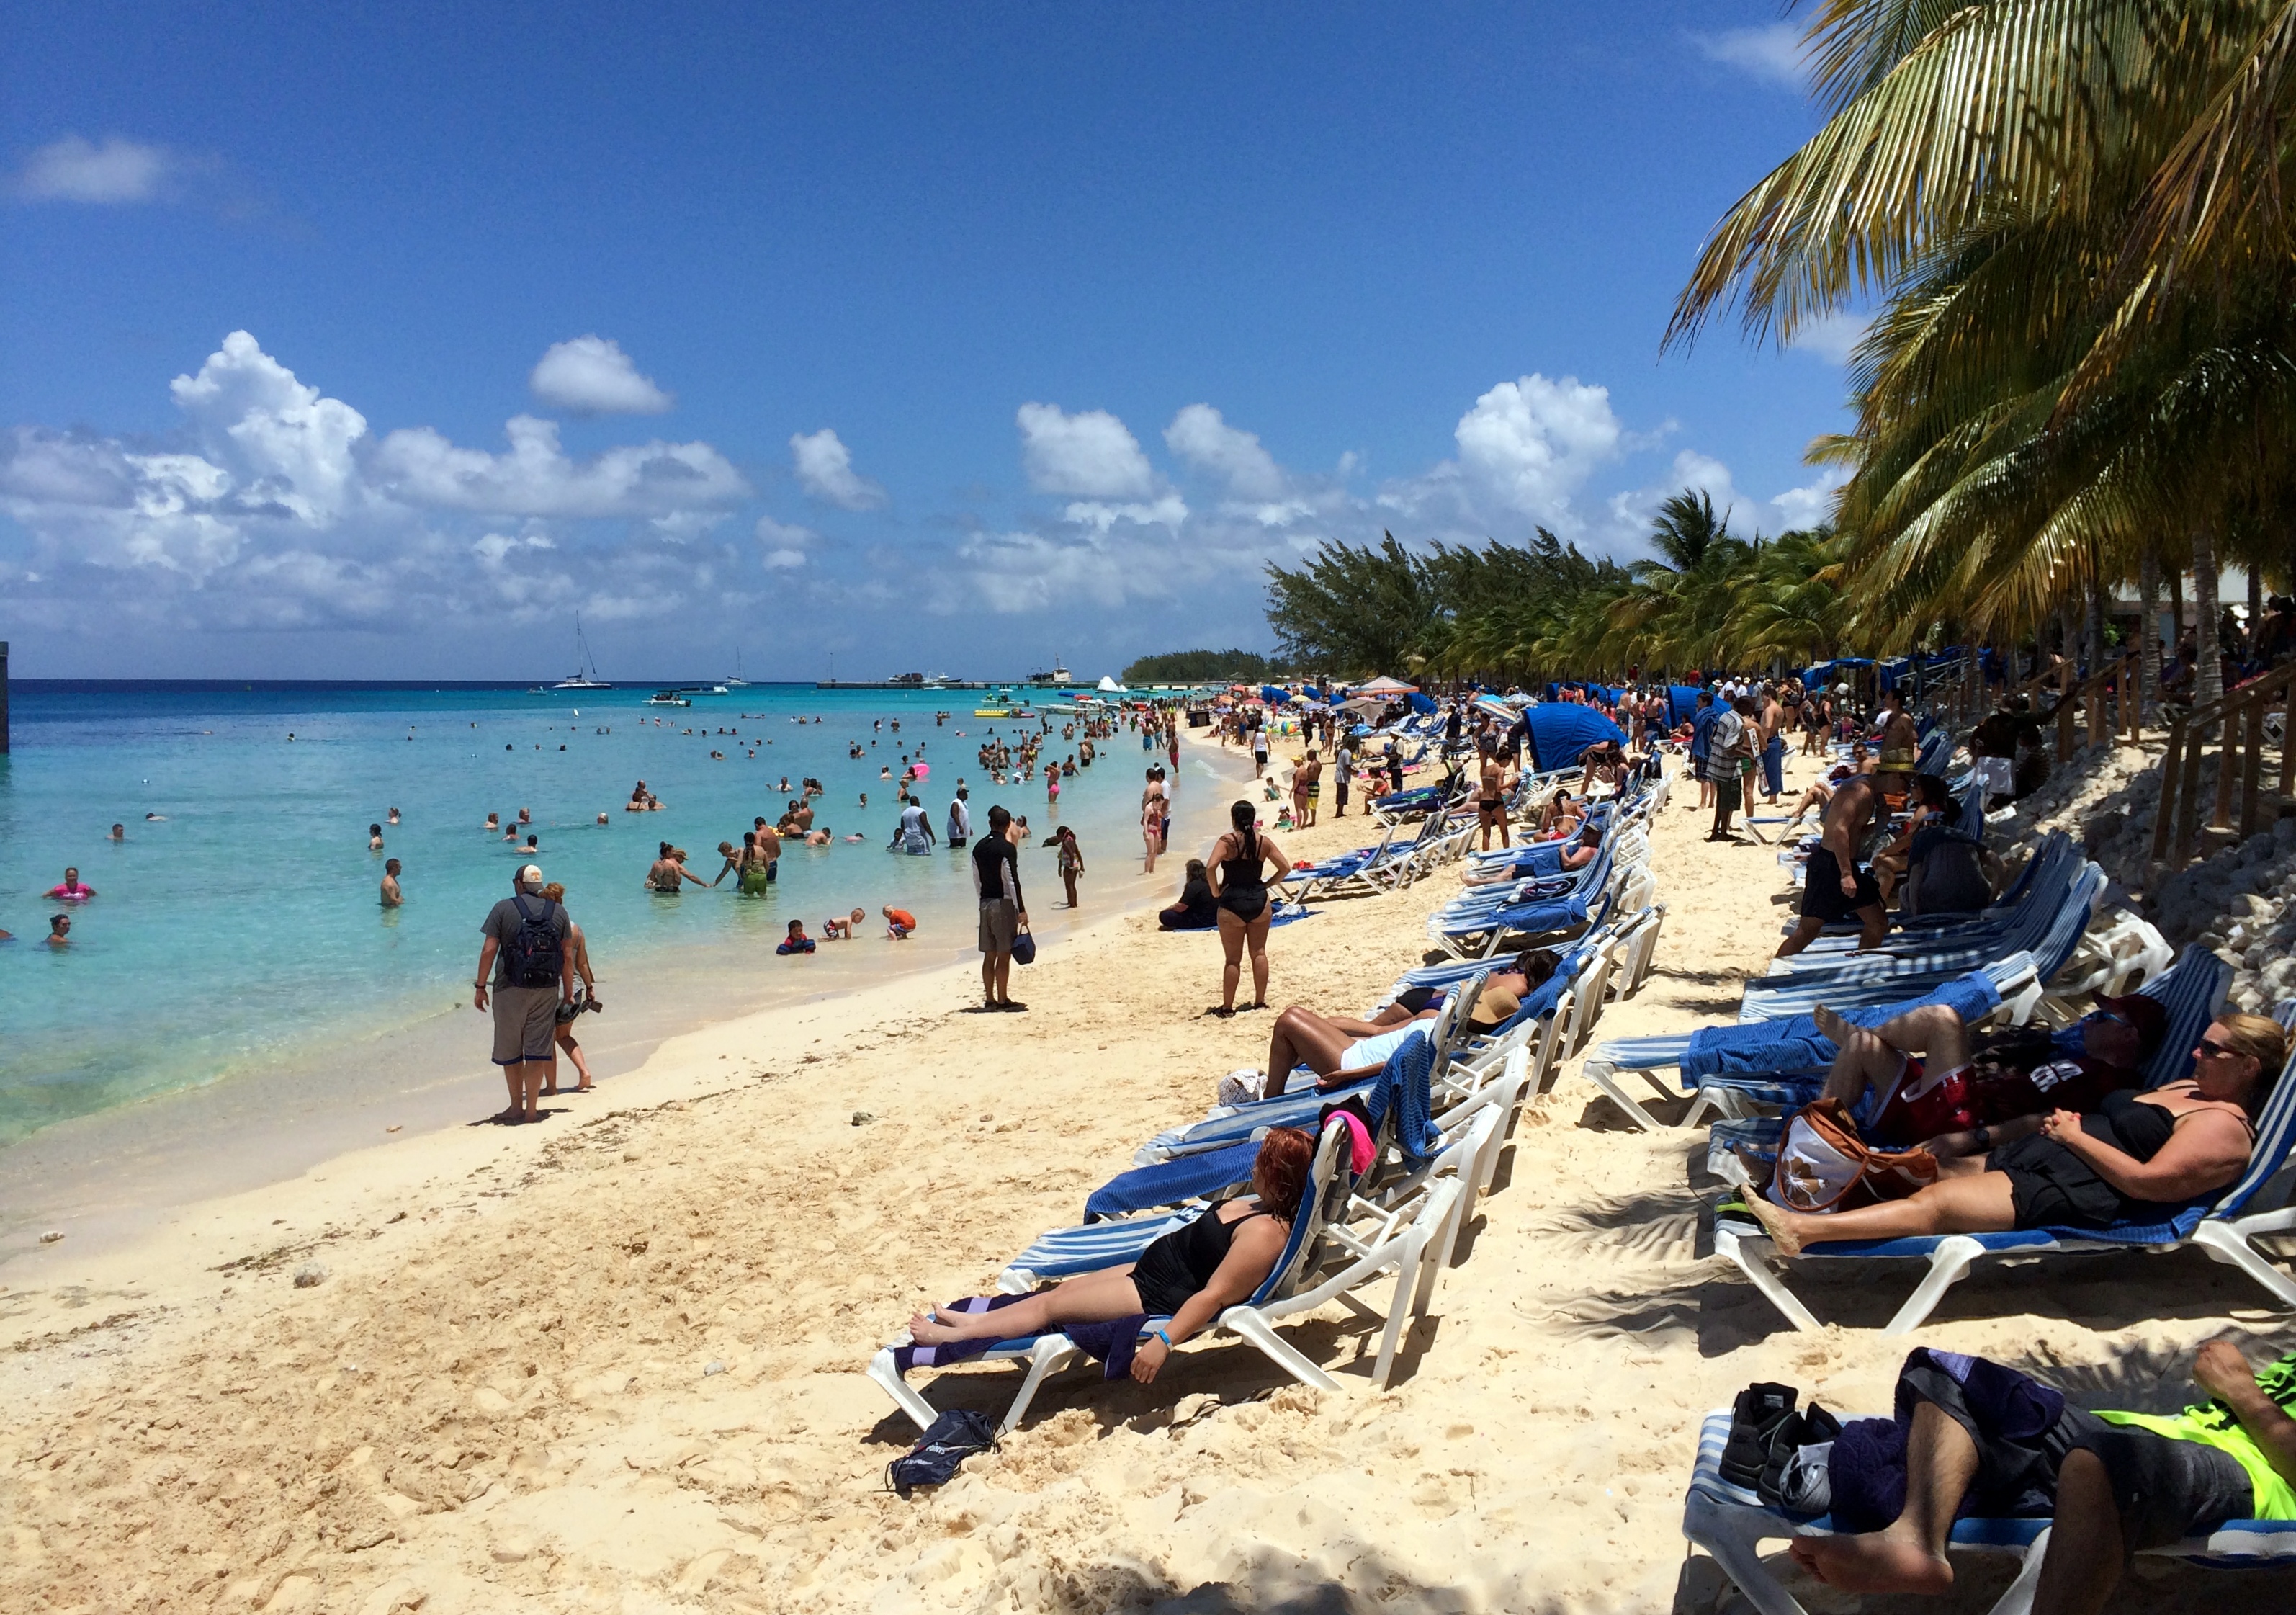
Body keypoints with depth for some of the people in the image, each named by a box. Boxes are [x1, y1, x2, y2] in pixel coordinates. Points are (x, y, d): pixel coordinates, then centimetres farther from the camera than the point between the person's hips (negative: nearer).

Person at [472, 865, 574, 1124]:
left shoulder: (503, 909, -2)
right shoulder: (558, 912, 6)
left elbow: (489, 950, -6)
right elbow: (568, 956, 5)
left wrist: (480, 987, 1)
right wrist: (568, 993, 11)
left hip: (511, 989, -2)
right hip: (547, 990, 2)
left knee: (509, 1050, 12)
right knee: (538, 1049, 6)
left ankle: (516, 1107, 18)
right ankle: (531, 1110, 7)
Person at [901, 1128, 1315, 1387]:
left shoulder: (1266, 1233, -29)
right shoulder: (1263, 1205, 0)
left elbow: (1214, 1295, -33)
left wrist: (1163, 1340, -35)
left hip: (1162, 1298, -10)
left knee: (1052, 1304, -3)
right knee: (1063, 1287, 14)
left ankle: (955, 1335, 7)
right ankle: (973, 1321, 21)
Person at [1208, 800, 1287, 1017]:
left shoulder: (1227, 841, -11)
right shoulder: (1264, 842, 1)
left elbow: (1211, 866, -24)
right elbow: (1285, 867, 4)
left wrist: (1216, 891, -11)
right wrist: (1267, 884, 13)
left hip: (1232, 903, -3)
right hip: (1259, 901, 3)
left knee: (1233, 959, 5)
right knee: (1259, 953, 14)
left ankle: (1227, 1007, 11)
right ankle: (1260, 1002, 19)